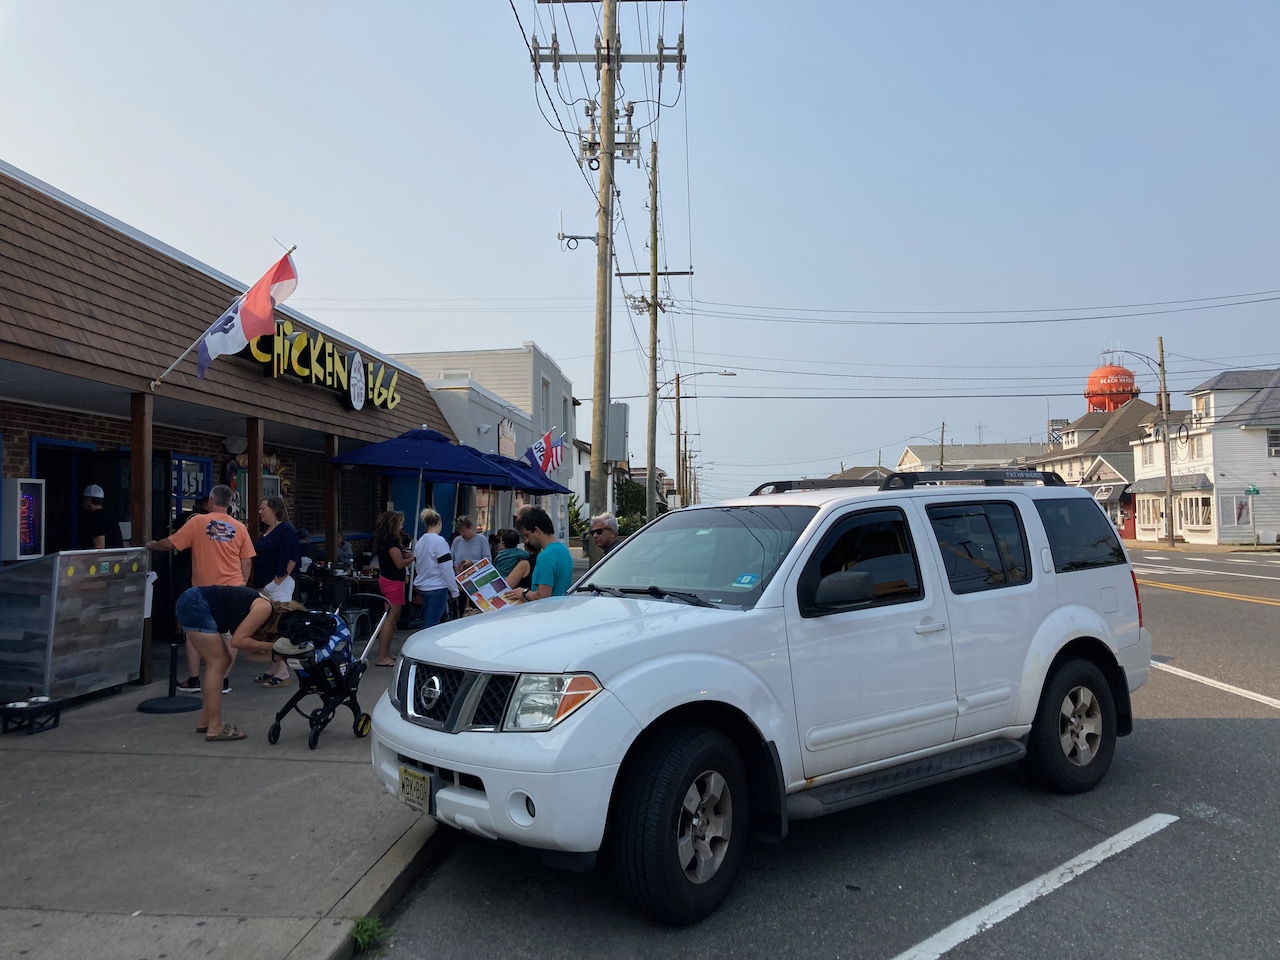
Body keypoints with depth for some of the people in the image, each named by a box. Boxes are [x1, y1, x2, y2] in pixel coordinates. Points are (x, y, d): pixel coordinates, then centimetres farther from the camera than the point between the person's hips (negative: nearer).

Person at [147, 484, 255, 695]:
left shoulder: (198, 521, -3)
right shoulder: (239, 527, 2)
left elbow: (170, 544, 0)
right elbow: (247, 563, 2)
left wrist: (152, 545, 19)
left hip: (203, 589, -1)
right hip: (232, 587, 1)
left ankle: (193, 680, 16)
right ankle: (223, 681, 7)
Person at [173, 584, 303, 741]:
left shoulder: (263, 607, 11)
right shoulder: (265, 608, -15)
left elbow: (253, 654, 8)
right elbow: (237, 641, -19)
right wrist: (272, 646, -14)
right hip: (194, 604, -10)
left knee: (223, 662, 12)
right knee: (218, 663, -7)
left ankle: (204, 722, 19)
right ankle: (215, 729, -4)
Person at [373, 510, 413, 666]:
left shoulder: (384, 539, 15)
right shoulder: (392, 540, -16)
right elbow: (400, 563, -17)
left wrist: (406, 554, 7)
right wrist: (413, 557, -2)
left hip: (386, 580, 11)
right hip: (393, 582, -11)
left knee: (393, 617, 15)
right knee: (391, 617, -10)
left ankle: (386, 653, 21)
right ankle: (382, 657, -10)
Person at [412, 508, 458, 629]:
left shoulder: (420, 541, 8)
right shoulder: (439, 541, -14)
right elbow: (446, 568, -16)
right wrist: (454, 590, -9)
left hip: (422, 587, 7)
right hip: (438, 588, -7)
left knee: (427, 623, 15)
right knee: (431, 625, -5)